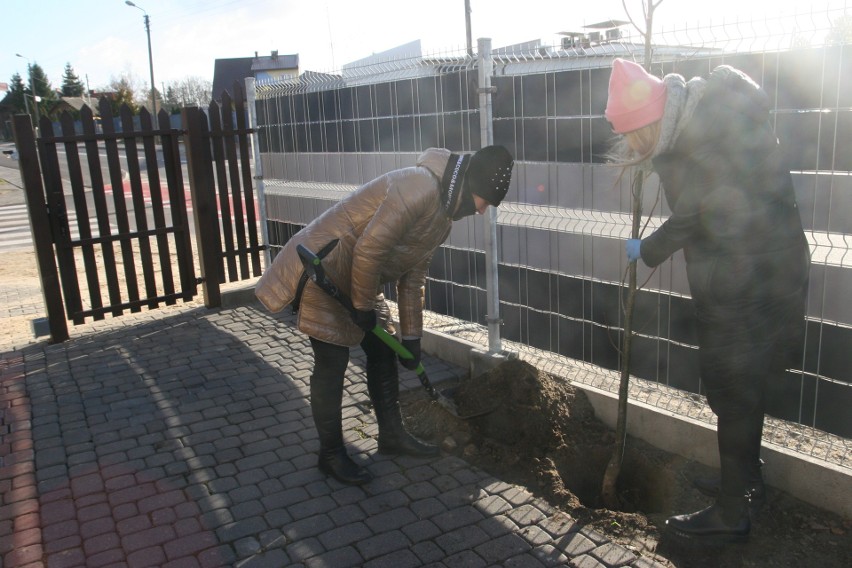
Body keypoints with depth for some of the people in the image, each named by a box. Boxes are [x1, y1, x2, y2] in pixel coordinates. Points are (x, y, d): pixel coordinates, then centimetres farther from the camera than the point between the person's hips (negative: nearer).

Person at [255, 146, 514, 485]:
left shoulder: (443, 216, 7)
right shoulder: (420, 188, -25)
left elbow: (412, 278, 12)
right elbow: (368, 249, -29)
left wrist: (412, 338, 13)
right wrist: (363, 306, -18)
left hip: (358, 279, 10)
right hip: (322, 271, -10)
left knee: (384, 351, 13)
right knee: (332, 363, -3)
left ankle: (392, 434, 28)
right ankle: (331, 454, 14)